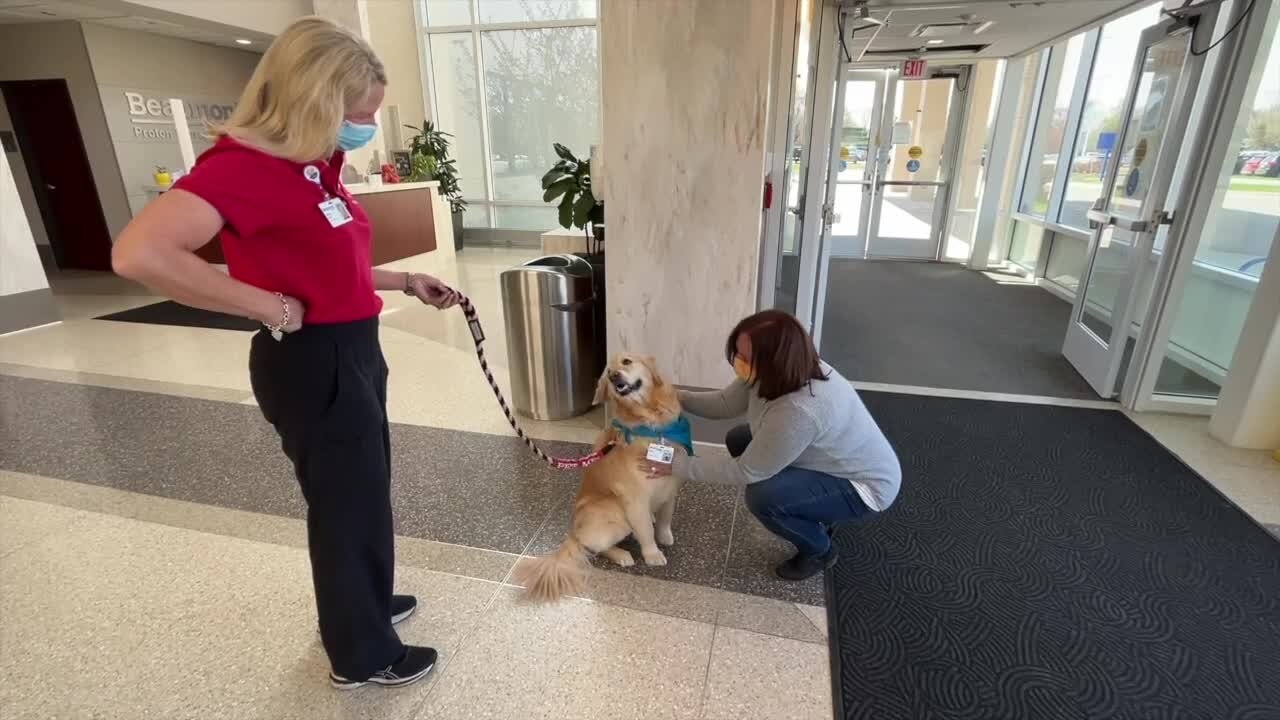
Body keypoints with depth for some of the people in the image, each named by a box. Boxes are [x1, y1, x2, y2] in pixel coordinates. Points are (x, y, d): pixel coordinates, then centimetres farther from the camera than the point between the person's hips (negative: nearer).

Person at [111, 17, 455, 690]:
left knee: (364, 492, 24)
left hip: (352, 352, 9)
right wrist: (270, 307, -25)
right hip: (312, 365, -9)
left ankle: (363, 604, 48)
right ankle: (361, 655, 31)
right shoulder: (244, 163, -20)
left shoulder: (315, 165, 7)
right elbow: (139, 253, -32)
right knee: (346, 504, 7)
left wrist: (406, 281, 11)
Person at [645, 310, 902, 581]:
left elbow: (747, 470, -29)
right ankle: (814, 515, 20)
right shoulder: (774, 372, -16)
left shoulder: (799, 411, -40)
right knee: (739, 440, 6)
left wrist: (679, 465, -23)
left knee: (762, 497, -27)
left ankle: (819, 550, 6)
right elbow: (726, 402, -3)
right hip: (830, 459, 9)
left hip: (865, 485, -8)